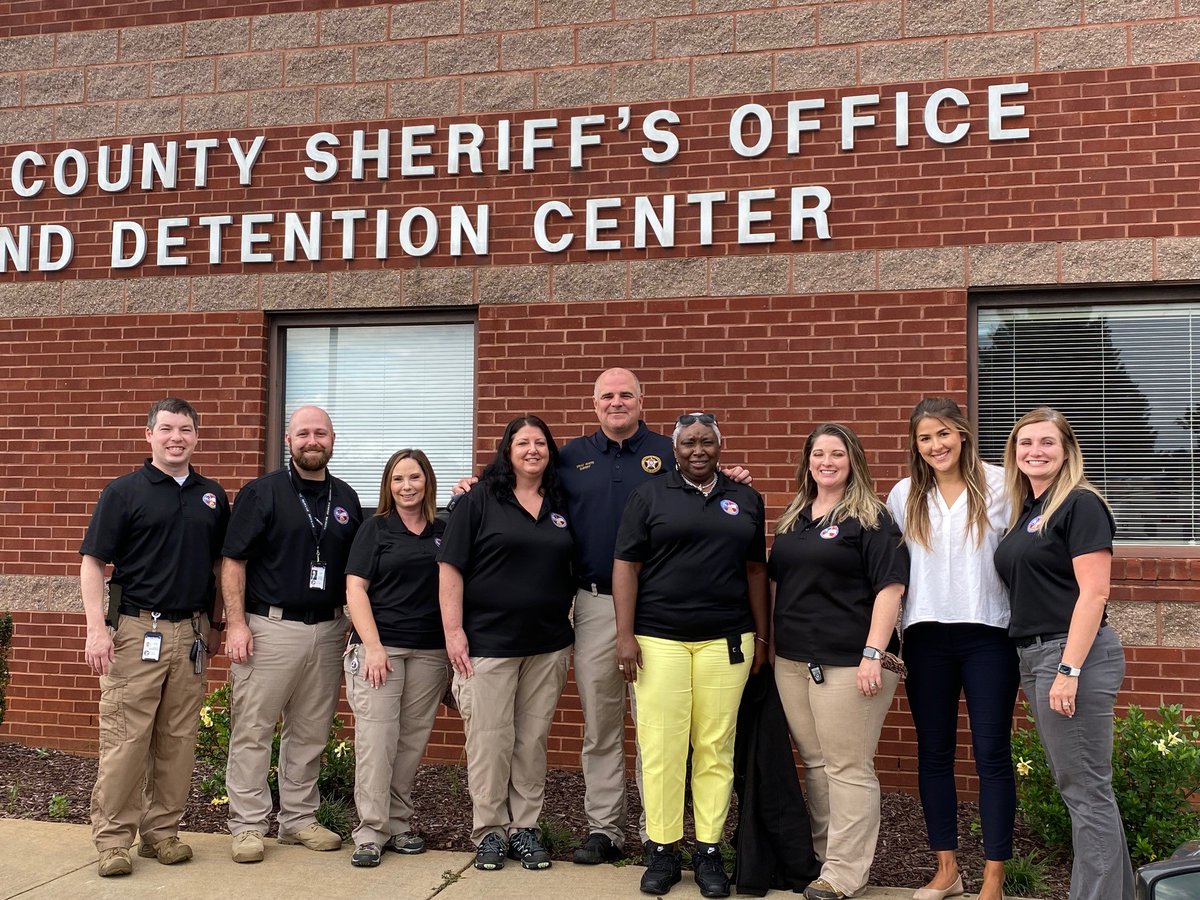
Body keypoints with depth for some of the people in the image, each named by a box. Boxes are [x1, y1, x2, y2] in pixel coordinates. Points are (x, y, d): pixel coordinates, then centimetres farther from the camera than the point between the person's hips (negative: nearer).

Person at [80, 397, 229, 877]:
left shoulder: (212, 496, 11)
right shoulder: (125, 491, -2)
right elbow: (93, 562, -5)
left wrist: (215, 625, 15)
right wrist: (96, 627, -15)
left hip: (191, 633, 4)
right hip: (136, 630, -4)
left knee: (178, 740, 9)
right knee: (125, 738, -2)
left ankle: (162, 831, 20)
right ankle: (112, 838, 9)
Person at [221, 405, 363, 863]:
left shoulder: (346, 498, 11)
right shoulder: (261, 492, -3)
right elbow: (233, 561, -6)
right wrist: (236, 623, -13)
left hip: (328, 630, 5)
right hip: (270, 627, -4)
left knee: (310, 733, 11)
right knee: (253, 730, 0)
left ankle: (299, 819, 23)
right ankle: (248, 826, 10)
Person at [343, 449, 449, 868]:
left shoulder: (444, 531, 10)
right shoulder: (375, 529, 4)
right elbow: (355, 589, 0)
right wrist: (373, 647, -11)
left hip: (430, 652, 3)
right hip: (379, 647, -2)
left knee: (412, 742, 6)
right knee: (376, 739, -6)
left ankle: (398, 824, 17)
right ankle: (371, 833, 2)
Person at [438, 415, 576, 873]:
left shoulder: (561, 505, 10)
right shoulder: (479, 500, -2)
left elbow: (574, 568, 17)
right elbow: (450, 567, -5)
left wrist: (568, 625, 9)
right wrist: (453, 630, -11)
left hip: (548, 645, 4)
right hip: (488, 642, -4)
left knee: (533, 740, 9)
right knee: (490, 741, 0)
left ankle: (525, 827, 20)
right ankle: (490, 831, 15)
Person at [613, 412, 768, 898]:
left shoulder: (746, 500, 12)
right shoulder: (648, 497, 4)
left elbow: (755, 570, 14)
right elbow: (626, 567, 0)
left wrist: (761, 636, 11)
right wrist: (625, 635, -6)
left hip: (726, 640, 2)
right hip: (659, 640, -2)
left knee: (716, 748, 4)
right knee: (660, 747, -2)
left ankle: (709, 849, 14)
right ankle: (662, 850, 10)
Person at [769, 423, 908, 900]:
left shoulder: (871, 517, -4)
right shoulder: (793, 519, 15)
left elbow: (889, 587, -11)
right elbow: (777, 578, 23)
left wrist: (874, 653, -18)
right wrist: (769, 639, 16)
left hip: (847, 662, -6)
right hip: (792, 660, 6)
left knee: (848, 769, -1)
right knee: (814, 764, 13)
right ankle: (821, 854, 25)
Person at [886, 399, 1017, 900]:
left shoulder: (997, 486, -2)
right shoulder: (904, 496, 7)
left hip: (988, 633, -3)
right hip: (927, 637, 3)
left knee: (992, 754, 0)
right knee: (933, 752, 9)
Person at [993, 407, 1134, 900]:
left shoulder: (1080, 505, -10)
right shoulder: (1025, 511, 15)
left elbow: (1093, 592, -17)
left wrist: (1069, 670, -22)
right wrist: (1043, 665, 12)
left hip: (1074, 655, -9)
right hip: (1034, 656, 9)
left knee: (1085, 790, -3)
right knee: (1077, 786, 16)